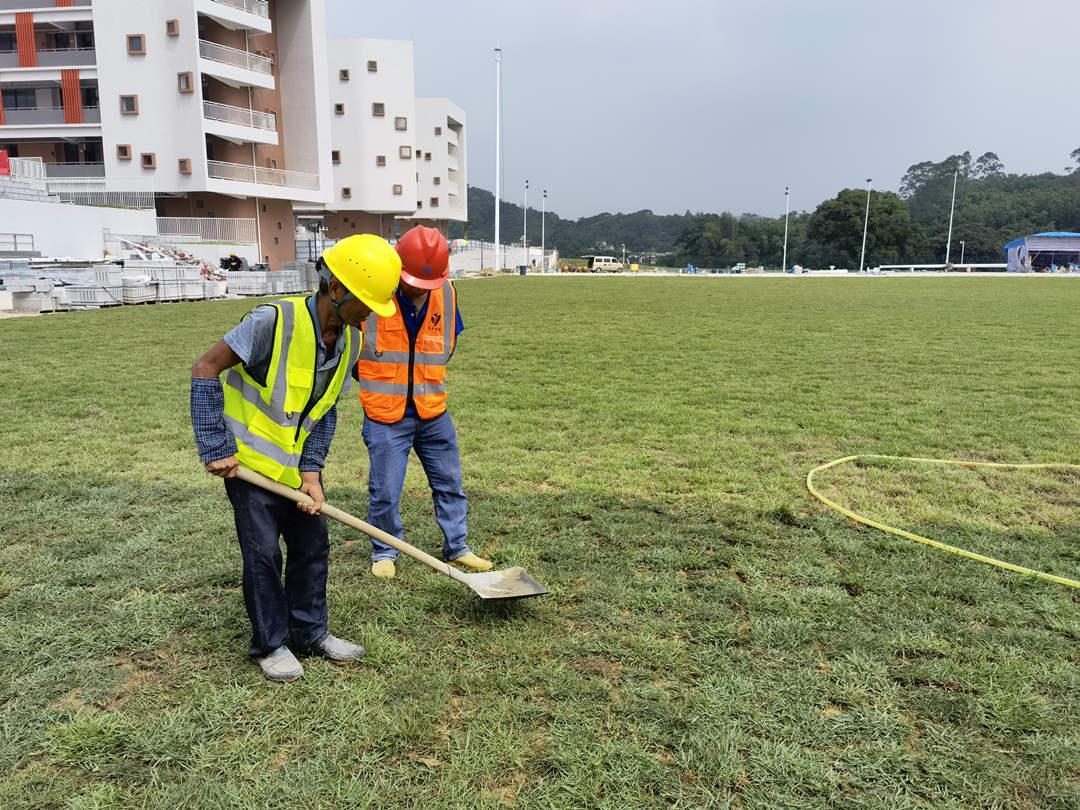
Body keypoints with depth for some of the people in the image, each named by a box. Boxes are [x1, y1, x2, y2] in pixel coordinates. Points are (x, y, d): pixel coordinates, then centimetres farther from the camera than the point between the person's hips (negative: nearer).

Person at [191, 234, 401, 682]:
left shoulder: (351, 340, -5)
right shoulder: (273, 322, -27)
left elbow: (325, 409, 4)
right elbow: (205, 369, -21)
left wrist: (311, 470, -5)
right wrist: (215, 450, -20)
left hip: (296, 462, 7)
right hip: (250, 460, -6)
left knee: (313, 545, 11)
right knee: (263, 552, 0)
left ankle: (310, 632, 29)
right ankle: (270, 644, 19)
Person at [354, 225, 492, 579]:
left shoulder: (447, 295, -3)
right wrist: (376, 383, 8)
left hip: (434, 412, 4)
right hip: (385, 416, -3)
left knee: (450, 483, 12)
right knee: (384, 492, 3)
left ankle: (456, 546, 28)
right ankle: (384, 551, 25)